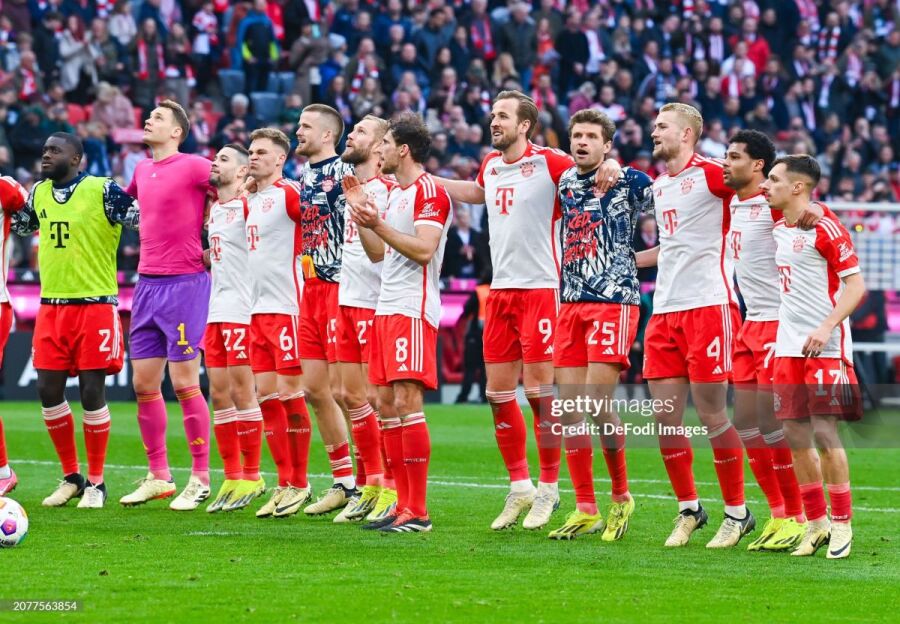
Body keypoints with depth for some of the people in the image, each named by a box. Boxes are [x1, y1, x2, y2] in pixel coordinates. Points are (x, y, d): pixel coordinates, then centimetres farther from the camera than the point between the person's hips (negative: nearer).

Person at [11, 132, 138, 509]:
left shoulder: (102, 191, -8)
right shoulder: (39, 193, 11)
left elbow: (146, 219, -8)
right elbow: (19, 226, 27)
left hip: (94, 304, -6)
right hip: (51, 305, 6)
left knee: (91, 391, -3)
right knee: (48, 390, 4)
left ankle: (96, 483, 8)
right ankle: (71, 477, 19)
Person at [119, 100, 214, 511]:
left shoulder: (193, 167, -8)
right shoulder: (142, 170, 14)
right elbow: (125, 199, 34)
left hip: (185, 283, -7)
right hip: (147, 284, 7)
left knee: (184, 382, -7)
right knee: (144, 384, 7)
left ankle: (200, 480, 0)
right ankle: (158, 477, 16)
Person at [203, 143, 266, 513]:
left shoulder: (247, 204, -8)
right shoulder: (215, 209, 17)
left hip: (241, 311, -8)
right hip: (216, 312, 8)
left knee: (242, 392, -5)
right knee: (219, 393, 7)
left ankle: (251, 477, 2)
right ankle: (232, 477, 12)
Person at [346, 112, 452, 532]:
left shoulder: (429, 191, -9)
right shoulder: (394, 194, 20)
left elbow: (423, 249, -19)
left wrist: (378, 224, -18)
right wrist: (359, 212, 14)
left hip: (413, 309, -10)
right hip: (386, 308, 10)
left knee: (406, 402, -14)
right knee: (386, 402, 6)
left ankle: (418, 511, -13)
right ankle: (403, 504, 9)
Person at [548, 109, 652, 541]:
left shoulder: (630, 182, -4)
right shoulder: (564, 183, 12)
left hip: (614, 302, -6)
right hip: (571, 304, 6)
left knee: (598, 404, -13)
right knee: (569, 407, 2)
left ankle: (622, 497, 6)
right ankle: (585, 510, 8)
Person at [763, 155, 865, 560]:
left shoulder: (824, 228, -10)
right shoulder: (778, 229, 11)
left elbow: (855, 284, -13)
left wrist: (827, 327, -22)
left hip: (825, 348, -7)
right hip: (788, 347, 7)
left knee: (824, 433, -8)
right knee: (795, 436, 5)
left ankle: (841, 523, 2)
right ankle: (816, 522, 15)